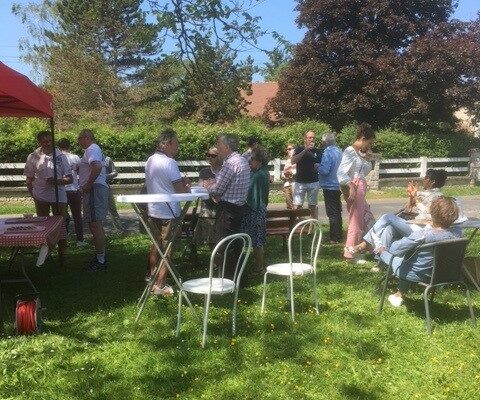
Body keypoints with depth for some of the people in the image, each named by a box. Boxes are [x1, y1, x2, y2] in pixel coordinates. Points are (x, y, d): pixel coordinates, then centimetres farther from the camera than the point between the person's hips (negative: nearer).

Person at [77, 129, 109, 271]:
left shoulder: (92, 150, -11)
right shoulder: (95, 149, 23)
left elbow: (97, 167, -29)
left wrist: (88, 185, -21)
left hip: (94, 189, -11)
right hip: (97, 189, 11)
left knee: (95, 225, -9)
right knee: (96, 225, 16)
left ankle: (100, 261, -5)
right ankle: (100, 256, 24)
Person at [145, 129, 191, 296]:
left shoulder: (150, 160, 9)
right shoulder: (169, 163, -19)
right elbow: (180, 190, -20)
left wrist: (180, 181, 11)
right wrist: (187, 187, 2)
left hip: (153, 210, 9)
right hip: (168, 212, -9)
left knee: (156, 245, 21)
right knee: (167, 249, 1)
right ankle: (160, 285, 5)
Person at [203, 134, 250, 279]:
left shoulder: (230, 163, -20)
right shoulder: (242, 160, 12)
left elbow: (218, 189, -19)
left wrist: (207, 186, 2)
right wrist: (213, 184, 7)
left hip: (228, 208, -10)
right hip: (239, 206, 10)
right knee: (234, 243, 18)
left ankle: (227, 278, 4)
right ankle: (235, 275, 28)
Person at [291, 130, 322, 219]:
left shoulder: (318, 151, 9)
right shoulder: (299, 149, 3)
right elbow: (293, 161, -13)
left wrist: (318, 167, -9)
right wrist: (305, 150, -19)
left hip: (313, 182, 2)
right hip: (300, 182, -2)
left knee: (312, 207, 6)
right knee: (296, 207, -8)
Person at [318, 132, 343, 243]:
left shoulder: (327, 153, -19)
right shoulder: (338, 151, 8)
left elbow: (324, 170, -25)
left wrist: (317, 166, -6)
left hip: (329, 186, -9)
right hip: (337, 185, 9)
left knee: (332, 213, -3)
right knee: (337, 212, 16)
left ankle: (335, 238, 0)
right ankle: (339, 235, 24)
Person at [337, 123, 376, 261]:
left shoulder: (360, 153, 16)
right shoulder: (349, 152, -12)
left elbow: (366, 171, 26)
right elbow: (341, 173, -24)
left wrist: (368, 158, 11)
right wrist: (350, 187, -31)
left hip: (360, 189, 10)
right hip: (354, 189, -10)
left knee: (368, 219, 18)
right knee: (356, 221, -5)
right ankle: (350, 253, 3)